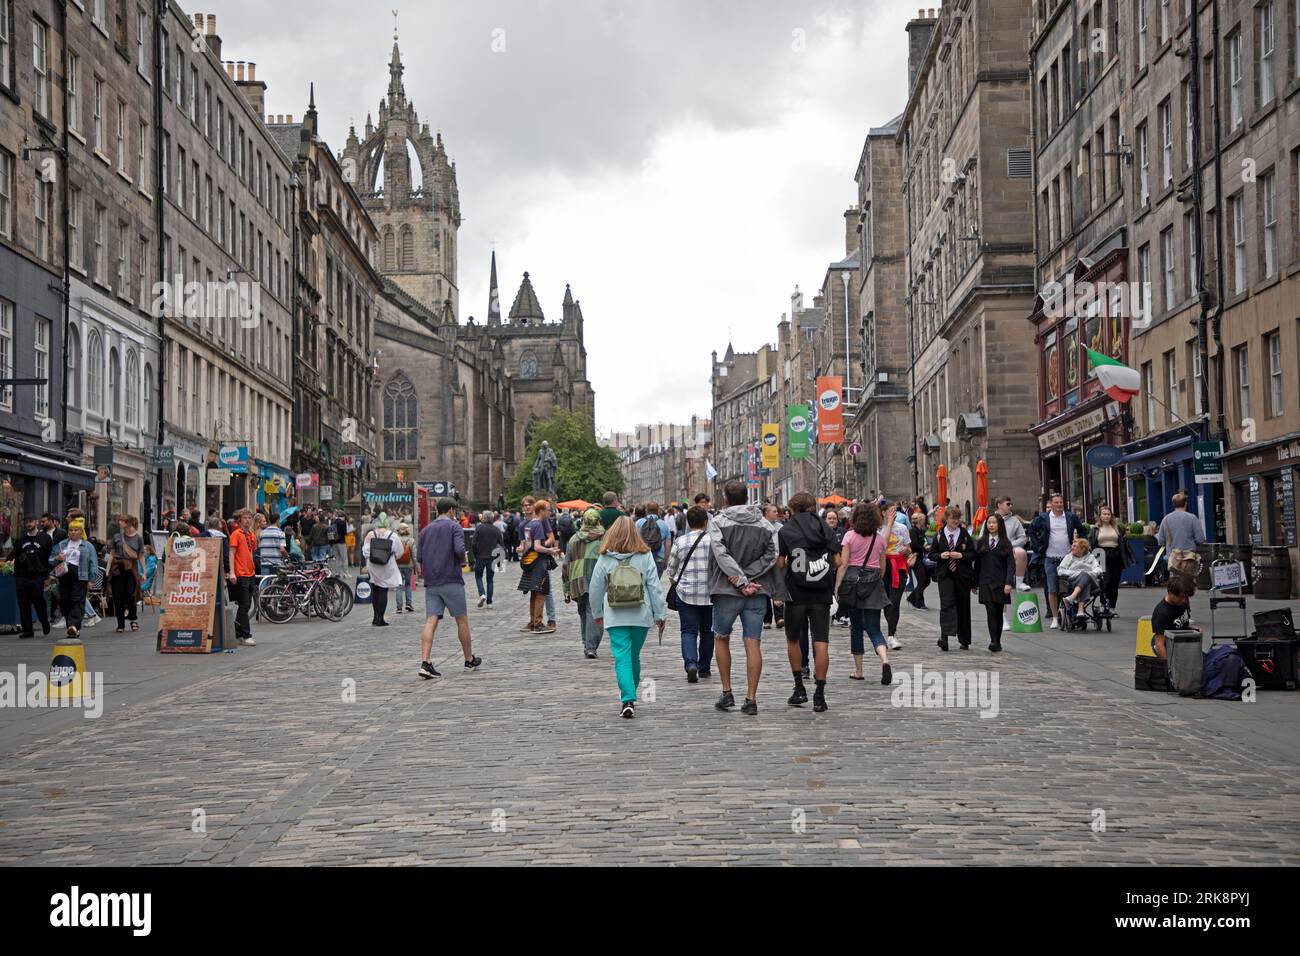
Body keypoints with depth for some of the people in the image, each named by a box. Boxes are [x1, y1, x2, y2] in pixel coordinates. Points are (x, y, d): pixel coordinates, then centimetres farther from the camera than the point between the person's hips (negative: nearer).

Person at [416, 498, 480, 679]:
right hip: (451, 581, -4)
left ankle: (425, 662, -17)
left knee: (430, 622, -3)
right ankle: (469, 660, 19)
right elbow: (459, 549, -17)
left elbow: (419, 556, 11)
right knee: (462, 620, 9)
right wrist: (462, 560, 2)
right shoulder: (454, 527, -3)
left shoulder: (426, 530, 14)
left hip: (431, 582, 5)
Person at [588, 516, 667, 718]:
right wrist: (660, 615, 4)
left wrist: (598, 613, 19)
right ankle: (630, 697, 28)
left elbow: (596, 588, 4)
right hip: (641, 616, 1)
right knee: (634, 656, 16)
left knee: (622, 658, -3)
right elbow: (655, 587, -2)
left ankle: (628, 701, -17)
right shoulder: (645, 557, -2)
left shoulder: (605, 559, -2)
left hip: (615, 618, -1)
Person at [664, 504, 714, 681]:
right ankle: (704, 668, 22)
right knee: (707, 631, 15)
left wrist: (677, 582, 26)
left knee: (688, 631, 1)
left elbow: (671, 570, 7)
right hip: (710, 593, 0)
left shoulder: (680, 542, -2)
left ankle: (691, 664, -21)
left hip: (686, 593, 0)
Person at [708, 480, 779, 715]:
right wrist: (747, 577, -6)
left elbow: (721, 555, -14)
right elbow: (771, 556, -2)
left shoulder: (719, 522, -4)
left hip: (727, 591, -2)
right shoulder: (765, 524, 5)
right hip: (758, 593, 2)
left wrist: (741, 580, -14)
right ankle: (751, 698, -1)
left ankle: (727, 693, 16)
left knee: (721, 638, 17)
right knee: (753, 643, 2)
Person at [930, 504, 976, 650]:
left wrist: (961, 555, -16)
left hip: (962, 575, 1)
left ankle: (964, 640, 19)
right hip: (945, 575, -1)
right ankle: (944, 637, -24)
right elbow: (932, 553, 8)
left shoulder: (965, 535, 2)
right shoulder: (939, 535, 4)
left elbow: (973, 554, 1)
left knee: (963, 606, 7)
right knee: (947, 604, -16)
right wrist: (940, 556, -13)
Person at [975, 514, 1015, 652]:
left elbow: (1011, 564, -4)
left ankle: (998, 642, 16)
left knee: (999, 613, 5)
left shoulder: (1005, 543, 2)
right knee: (991, 611, -12)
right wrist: (975, 583, 8)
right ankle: (993, 641, -18)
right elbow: (977, 563, 10)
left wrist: (1009, 583, -16)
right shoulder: (982, 542, 9)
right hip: (986, 582, 0)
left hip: (1000, 583, 0)